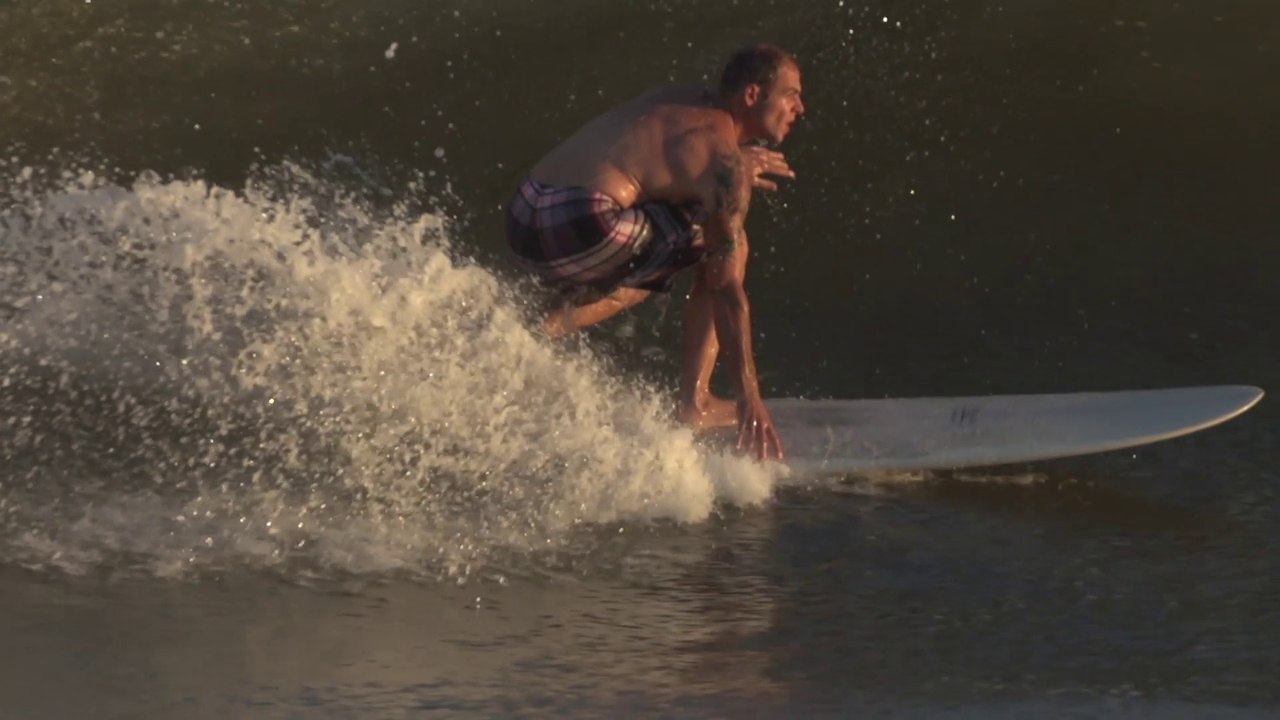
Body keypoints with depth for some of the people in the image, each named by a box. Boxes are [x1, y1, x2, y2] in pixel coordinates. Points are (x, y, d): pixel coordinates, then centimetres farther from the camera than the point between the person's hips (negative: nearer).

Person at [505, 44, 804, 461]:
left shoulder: (682, 101, 20)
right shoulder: (727, 161, -3)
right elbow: (727, 288, -6)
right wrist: (749, 396, -4)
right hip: (583, 226, -9)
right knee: (724, 249, 7)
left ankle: (560, 321, 12)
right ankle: (694, 404, 5)